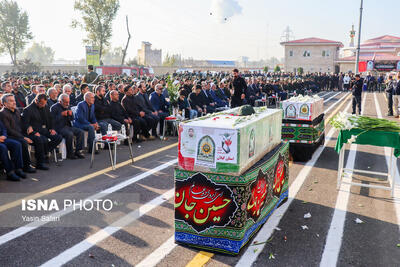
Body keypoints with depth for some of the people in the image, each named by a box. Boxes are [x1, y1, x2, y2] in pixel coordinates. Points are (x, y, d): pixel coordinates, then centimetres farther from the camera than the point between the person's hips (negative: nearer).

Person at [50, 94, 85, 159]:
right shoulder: (54, 107, -5)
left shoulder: (67, 106, 15)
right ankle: (70, 154, -18)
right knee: (70, 134, -33)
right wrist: (61, 114, -20)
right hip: (59, 128, -7)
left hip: (68, 126, 7)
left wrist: (71, 115, -3)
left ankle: (78, 151, -9)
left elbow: (71, 119, 19)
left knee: (81, 132, -14)